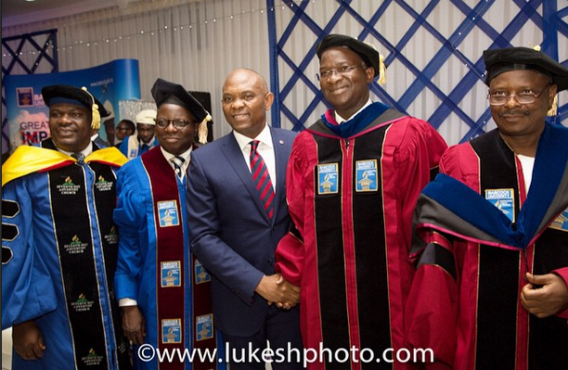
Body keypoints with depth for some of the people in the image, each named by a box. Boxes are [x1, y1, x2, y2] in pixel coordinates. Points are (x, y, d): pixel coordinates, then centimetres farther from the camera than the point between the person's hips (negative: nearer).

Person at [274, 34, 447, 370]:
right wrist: (292, 276, 4)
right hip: (325, 296, 3)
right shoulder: (307, 144, 5)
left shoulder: (408, 135, -5)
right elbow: (298, 220, 9)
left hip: (389, 293, -3)